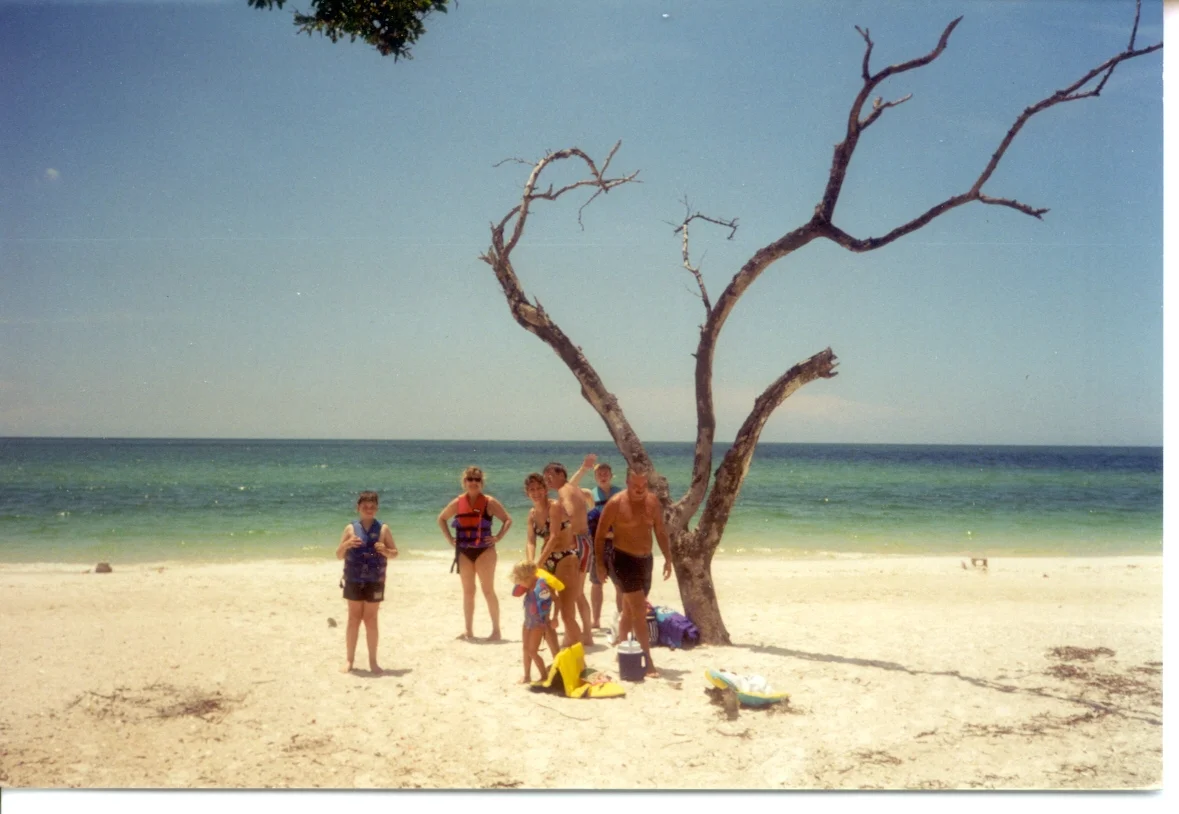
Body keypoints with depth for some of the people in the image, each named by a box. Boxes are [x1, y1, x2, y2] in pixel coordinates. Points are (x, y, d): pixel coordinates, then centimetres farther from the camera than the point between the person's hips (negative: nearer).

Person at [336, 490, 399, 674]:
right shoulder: (351, 528, 1)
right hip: (354, 580, 0)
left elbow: (394, 553, 5)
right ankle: (350, 659, 15)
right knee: (353, 619, 6)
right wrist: (346, 545, -16)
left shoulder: (383, 529, 1)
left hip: (375, 581, 0)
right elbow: (339, 555, 4)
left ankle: (373, 661, 12)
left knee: (370, 619, 5)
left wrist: (385, 550, -17)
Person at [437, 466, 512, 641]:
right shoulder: (458, 503, 2)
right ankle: (468, 631, 18)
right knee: (468, 592, 10)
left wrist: (498, 537, -11)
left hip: (485, 550, -3)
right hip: (464, 552, 4)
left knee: (488, 591, -5)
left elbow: (508, 519, -2)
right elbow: (441, 519, 16)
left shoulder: (489, 502, -6)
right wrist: (449, 538, 7)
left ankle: (496, 630, 1)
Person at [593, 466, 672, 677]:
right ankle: (648, 663, -10)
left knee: (630, 611, 16)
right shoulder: (616, 503, -12)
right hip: (625, 560, -6)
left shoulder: (653, 501, 3)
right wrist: (600, 564, -10)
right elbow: (600, 535, -7)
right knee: (639, 612, -11)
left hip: (646, 560, 6)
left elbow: (661, 532, 13)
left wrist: (668, 558, 9)